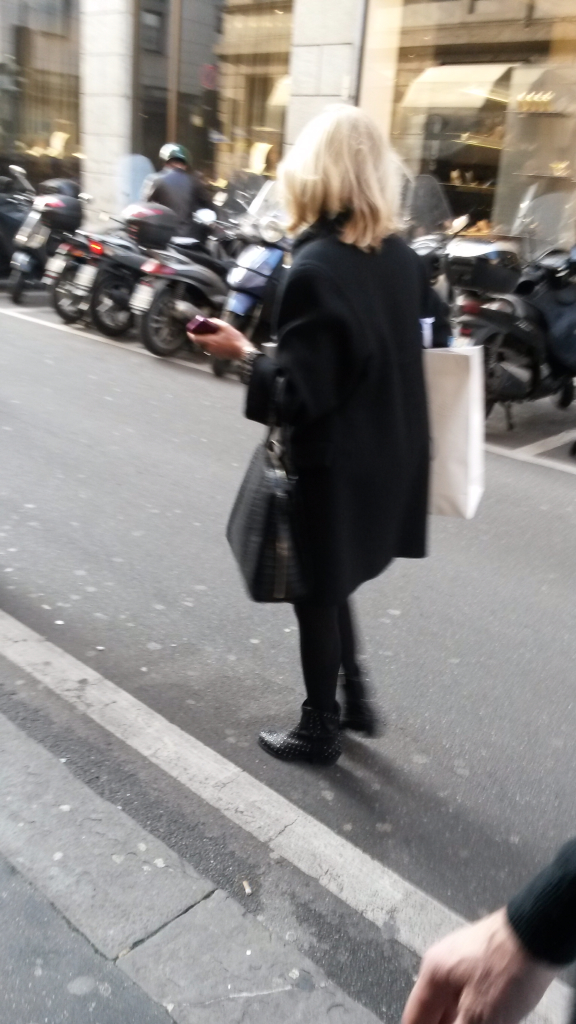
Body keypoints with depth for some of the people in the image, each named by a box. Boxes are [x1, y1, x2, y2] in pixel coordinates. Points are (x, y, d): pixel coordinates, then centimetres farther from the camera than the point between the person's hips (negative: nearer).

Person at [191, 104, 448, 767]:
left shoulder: (315, 268, -21)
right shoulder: (402, 257, 2)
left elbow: (298, 394, -22)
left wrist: (243, 353, -9)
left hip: (332, 465, -7)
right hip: (386, 456, 8)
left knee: (316, 596, 11)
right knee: (330, 586, 25)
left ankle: (319, 730, 30)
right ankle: (354, 698, 38)